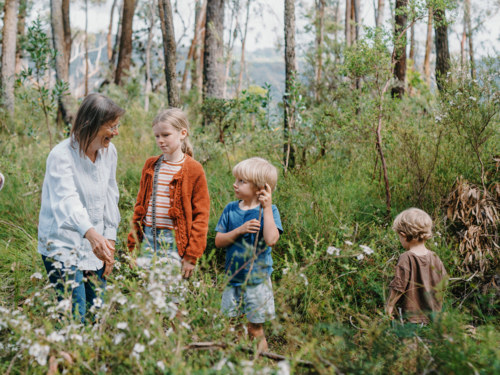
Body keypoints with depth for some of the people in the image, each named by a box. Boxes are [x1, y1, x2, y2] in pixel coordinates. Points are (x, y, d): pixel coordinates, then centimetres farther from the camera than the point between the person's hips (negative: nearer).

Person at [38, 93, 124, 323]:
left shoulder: (109, 152, 1)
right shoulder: (61, 156, -20)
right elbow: (68, 201, -36)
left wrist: (110, 240, 6)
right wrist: (91, 234, -53)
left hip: (96, 245, 6)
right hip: (63, 245, -6)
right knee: (73, 320, -10)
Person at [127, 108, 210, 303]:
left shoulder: (193, 170, -5)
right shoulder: (150, 165, 10)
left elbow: (201, 215, -5)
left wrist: (192, 255, -9)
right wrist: (133, 241, 12)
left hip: (174, 242, -5)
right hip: (148, 238, 5)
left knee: (172, 298, -3)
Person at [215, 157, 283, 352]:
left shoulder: (268, 211, -8)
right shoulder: (231, 209, 3)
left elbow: (271, 240, -24)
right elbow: (219, 241, -1)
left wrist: (267, 207, -22)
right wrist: (240, 230, -16)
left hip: (257, 280, -4)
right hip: (233, 279, 4)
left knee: (255, 331, 5)